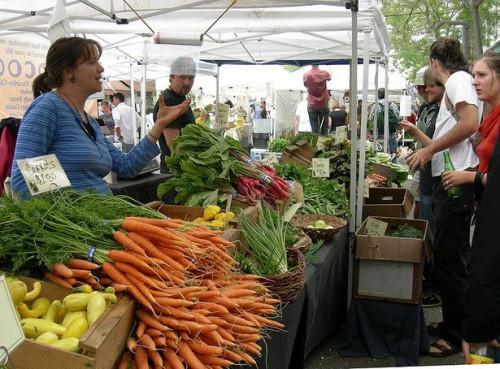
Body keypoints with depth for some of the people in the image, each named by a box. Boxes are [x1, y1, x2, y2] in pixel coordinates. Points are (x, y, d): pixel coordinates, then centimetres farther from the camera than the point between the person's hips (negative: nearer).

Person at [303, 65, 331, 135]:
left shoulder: (305, 75, -10)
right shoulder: (324, 73, -9)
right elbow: (329, 78, 15)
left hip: (311, 105, 0)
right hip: (323, 104, 0)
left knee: (314, 129, 2)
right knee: (324, 127, 9)